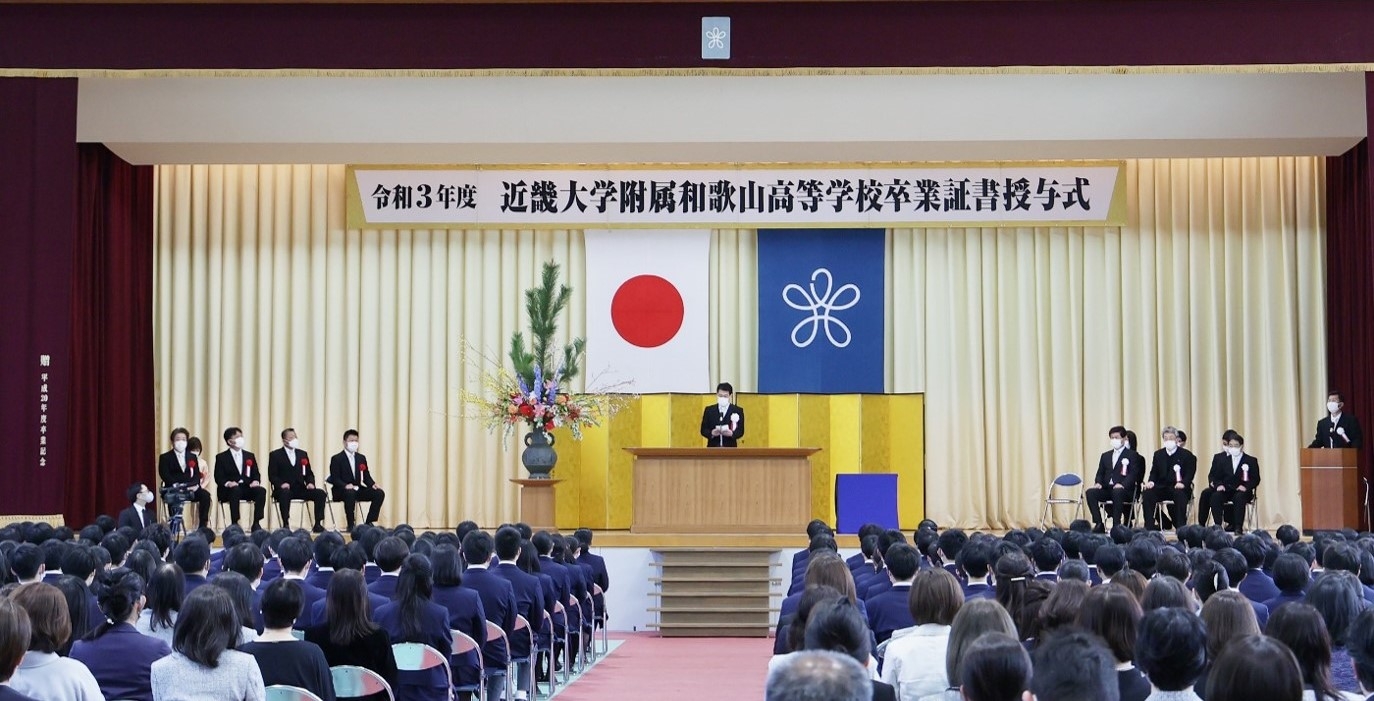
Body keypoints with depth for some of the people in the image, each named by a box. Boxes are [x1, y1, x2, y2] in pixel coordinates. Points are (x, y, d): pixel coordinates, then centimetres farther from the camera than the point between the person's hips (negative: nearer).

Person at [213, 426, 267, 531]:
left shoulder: (250, 456, 19)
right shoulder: (221, 458, 8)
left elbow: (256, 474, 13)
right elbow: (218, 478, -1)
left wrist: (256, 481, -10)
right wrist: (228, 483, -22)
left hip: (248, 487, 3)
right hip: (230, 488, -3)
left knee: (261, 491, -28)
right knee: (236, 490, -38)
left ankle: (256, 523, -24)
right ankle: (235, 524, -34)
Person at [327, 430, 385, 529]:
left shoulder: (361, 458, 14)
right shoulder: (336, 459, -4)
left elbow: (366, 477, 13)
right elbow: (335, 479, -11)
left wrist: (373, 484, -10)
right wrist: (346, 486, -30)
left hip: (357, 489, 6)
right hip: (341, 490, -6)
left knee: (379, 493, -16)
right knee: (350, 493, -41)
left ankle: (369, 523, -12)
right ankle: (351, 525, -32)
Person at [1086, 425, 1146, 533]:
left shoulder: (1132, 455, 7)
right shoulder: (1105, 456, 24)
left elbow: (1133, 473, -6)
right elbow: (1100, 473, 20)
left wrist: (1123, 485, -24)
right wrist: (1098, 483, -4)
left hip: (1124, 489, -5)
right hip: (1107, 489, 5)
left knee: (1117, 492, -40)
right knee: (1090, 493, -24)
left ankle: (1116, 524, -33)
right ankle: (1099, 524, -23)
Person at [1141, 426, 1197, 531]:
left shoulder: (1187, 455, 5)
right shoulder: (1158, 454, 17)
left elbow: (1190, 474, -3)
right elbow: (1154, 472, 14)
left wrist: (1183, 483, -24)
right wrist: (1151, 482, -9)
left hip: (1178, 488, -3)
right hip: (1162, 487, 3)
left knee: (1180, 495, -39)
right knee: (1147, 494, -26)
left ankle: (1180, 527, -32)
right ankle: (1149, 527, -24)